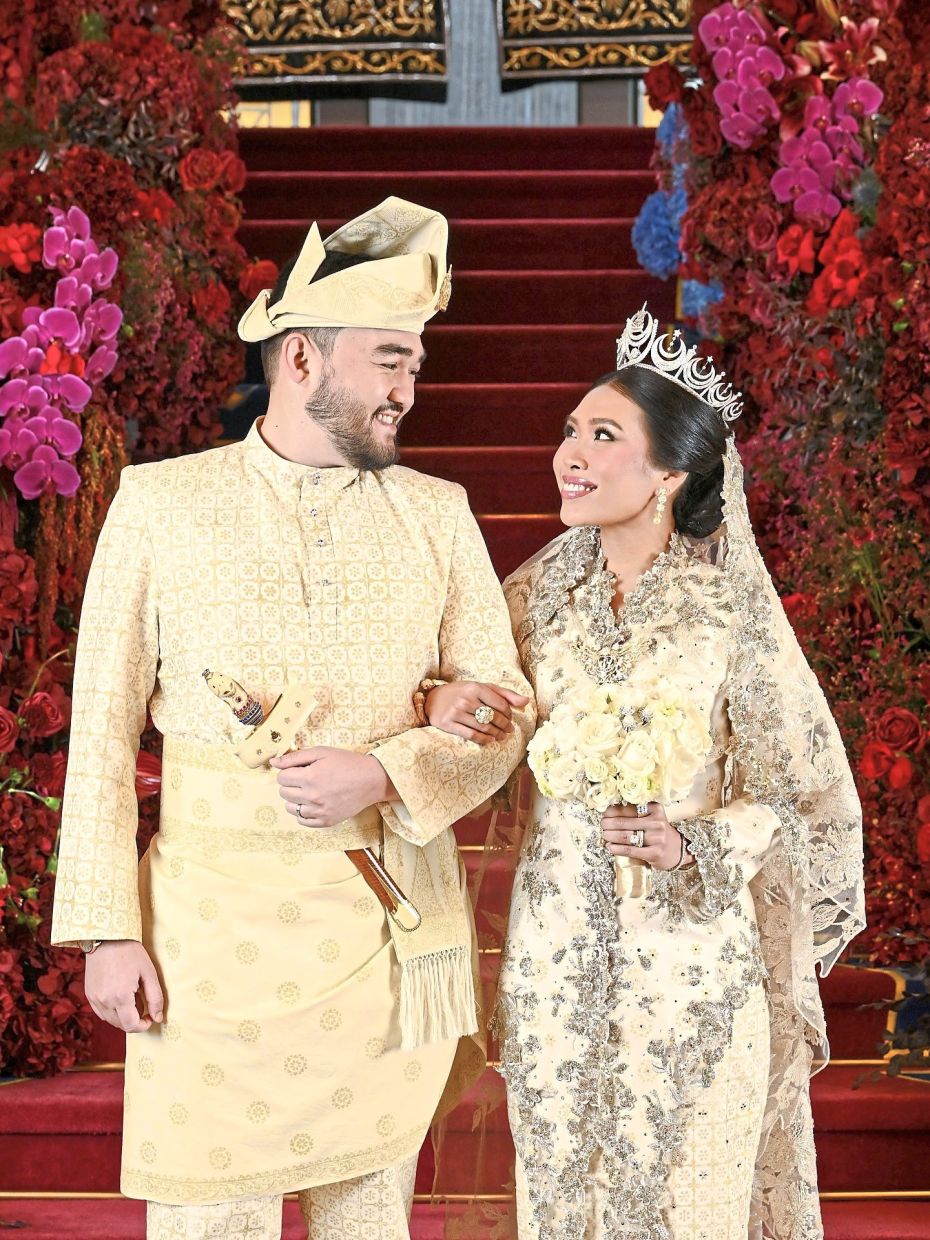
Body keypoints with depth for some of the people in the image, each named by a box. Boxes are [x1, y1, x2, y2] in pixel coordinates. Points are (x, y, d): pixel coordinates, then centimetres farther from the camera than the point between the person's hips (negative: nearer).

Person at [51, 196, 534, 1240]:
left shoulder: (436, 513, 7)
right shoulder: (161, 503, 1)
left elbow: (503, 713, 5)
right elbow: (104, 726, 1)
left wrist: (384, 774, -14)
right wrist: (107, 931, -5)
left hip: (395, 925, 2)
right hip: (216, 923, -2)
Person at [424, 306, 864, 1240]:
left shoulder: (732, 610, -9)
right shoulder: (538, 594, 1)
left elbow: (808, 801, -4)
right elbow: (490, 740, 14)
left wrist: (693, 849, -19)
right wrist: (440, 707, -8)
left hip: (688, 959, -3)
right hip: (557, 955, 3)